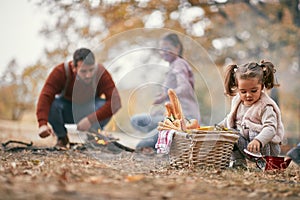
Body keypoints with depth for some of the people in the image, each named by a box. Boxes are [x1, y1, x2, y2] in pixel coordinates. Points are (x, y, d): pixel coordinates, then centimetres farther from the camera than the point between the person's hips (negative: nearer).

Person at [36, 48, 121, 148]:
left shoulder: (101, 73, -28)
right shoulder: (61, 72, -28)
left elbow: (115, 102, -35)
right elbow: (46, 96, -38)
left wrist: (91, 120, -42)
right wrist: (43, 124, -55)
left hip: (88, 111, 0)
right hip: (67, 112, 0)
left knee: (103, 106, -32)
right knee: (51, 104, -32)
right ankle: (61, 138, -2)